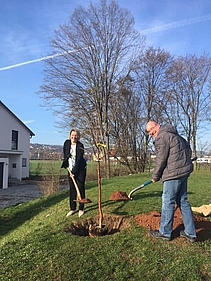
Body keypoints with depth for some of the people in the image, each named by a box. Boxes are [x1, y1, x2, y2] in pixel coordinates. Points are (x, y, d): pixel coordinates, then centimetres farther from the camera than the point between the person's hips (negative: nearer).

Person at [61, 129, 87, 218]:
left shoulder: (80, 146, -14)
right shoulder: (66, 143, 0)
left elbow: (79, 159, -18)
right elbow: (65, 154, 16)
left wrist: (74, 172, -22)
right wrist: (67, 167, 9)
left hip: (80, 169, -4)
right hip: (70, 169, 4)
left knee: (81, 188, -1)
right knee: (72, 189, 7)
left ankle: (81, 209, 8)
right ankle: (72, 209, 15)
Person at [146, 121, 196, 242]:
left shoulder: (161, 137, -12)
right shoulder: (174, 134, 18)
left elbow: (161, 160, -13)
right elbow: (188, 148, 25)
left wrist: (155, 176, -1)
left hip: (174, 173, -10)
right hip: (184, 171, 10)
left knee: (168, 202, 1)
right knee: (183, 201, 13)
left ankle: (165, 233, 12)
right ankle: (190, 233, 19)